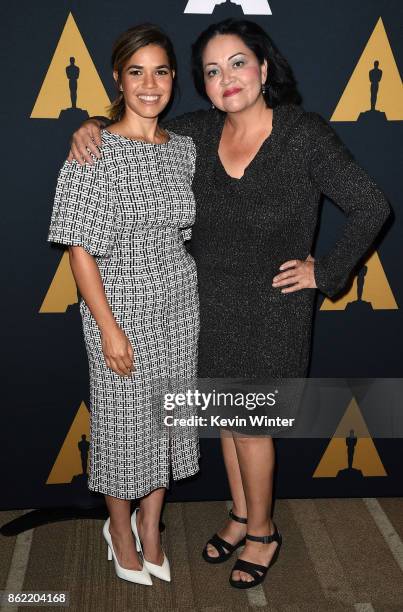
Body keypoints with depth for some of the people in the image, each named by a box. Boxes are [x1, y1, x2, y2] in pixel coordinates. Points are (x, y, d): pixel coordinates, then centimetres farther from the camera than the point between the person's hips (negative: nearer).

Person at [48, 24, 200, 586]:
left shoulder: (184, 148, 5)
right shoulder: (95, 151, -13)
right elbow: (81, 248, -13)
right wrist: (109, 328, -16)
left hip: (180, 305, 5)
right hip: (123, 307, -5)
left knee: (168, 414, 15)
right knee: (124, 420, 8)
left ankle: (151, 526, 36)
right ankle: (120, 528, 34)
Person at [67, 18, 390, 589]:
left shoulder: (305, 134, -16)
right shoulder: (200, 130, -2)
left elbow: (371, 206, -14)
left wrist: (324, 271, -12)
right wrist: (92, 127, -9)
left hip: (272, 305, -5)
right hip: (211, 301, 5)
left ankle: (262, 532, 31)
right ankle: (241, 516, 40)